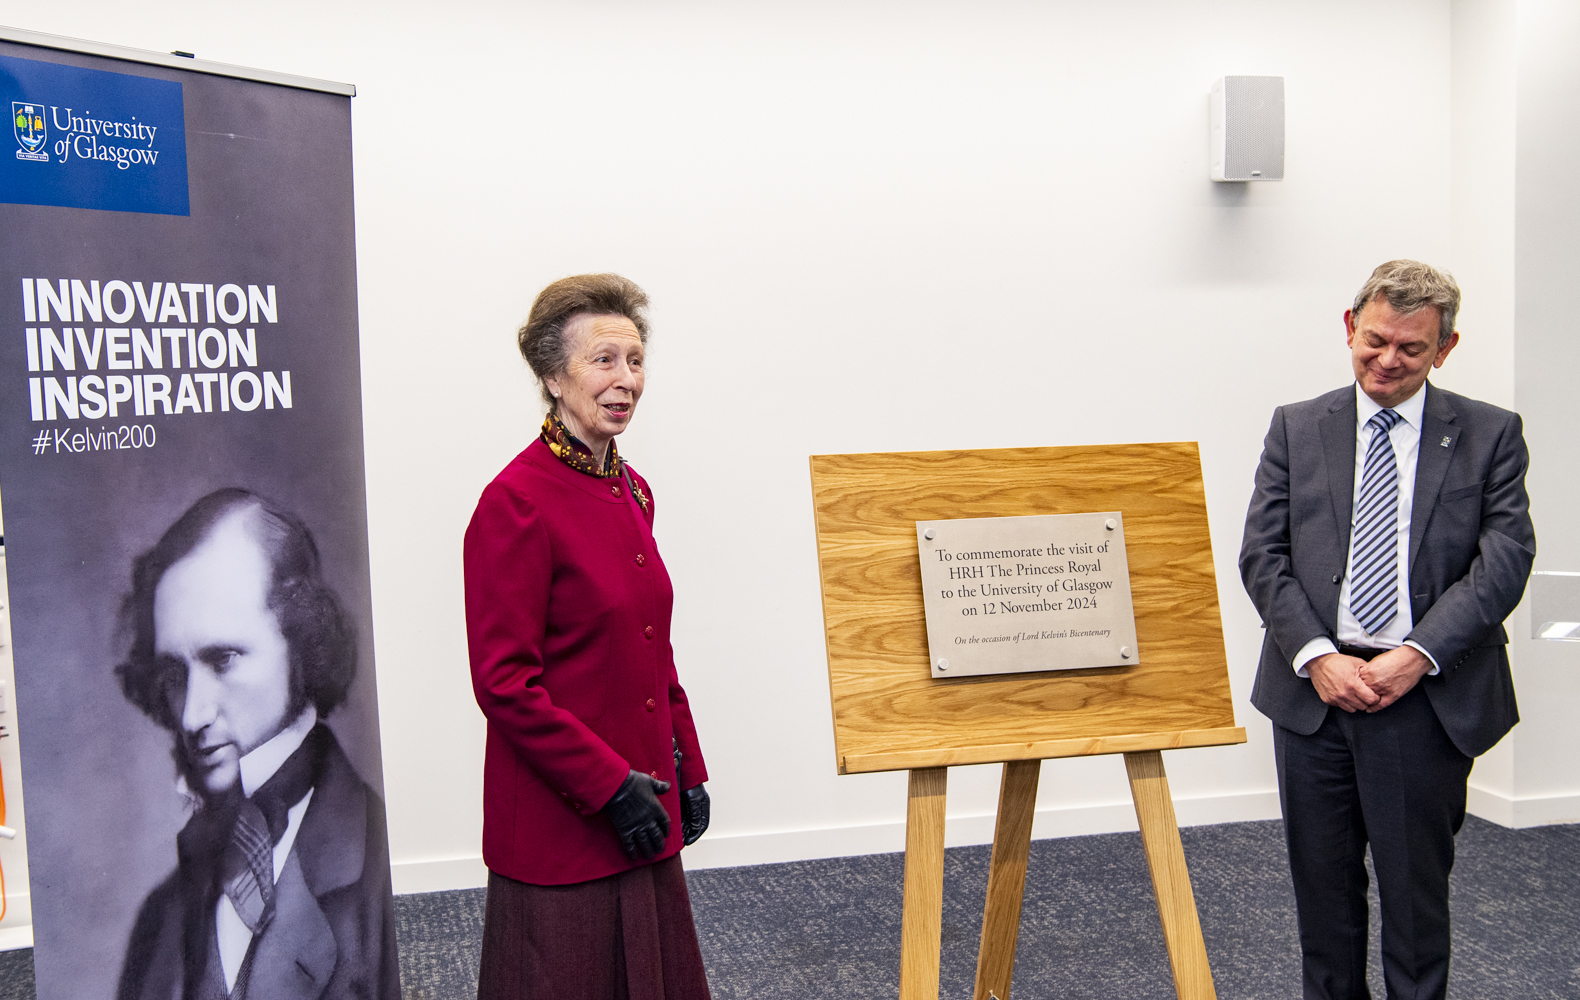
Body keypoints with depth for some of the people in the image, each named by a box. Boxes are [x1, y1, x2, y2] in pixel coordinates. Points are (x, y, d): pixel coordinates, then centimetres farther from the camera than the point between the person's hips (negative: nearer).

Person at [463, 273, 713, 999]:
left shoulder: (631, 490, 8)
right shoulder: (516, 502, -17)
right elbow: (504, 682, -18)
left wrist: (686, 768, 13)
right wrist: (609, 785, -17)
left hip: (638, 802, 8)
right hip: (561, 817, -7)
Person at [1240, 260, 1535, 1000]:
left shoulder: (1489, 434, 4)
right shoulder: (1296, 427, 7)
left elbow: (1504, 561, -5)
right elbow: (1262, 555, 0)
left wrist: (1419, 655, -15)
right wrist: (1315, 655, -12)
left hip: (1429, 699, -1)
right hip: (1314, 690, 2)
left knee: (1416, 888, 8)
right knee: (1322, 884, 12)